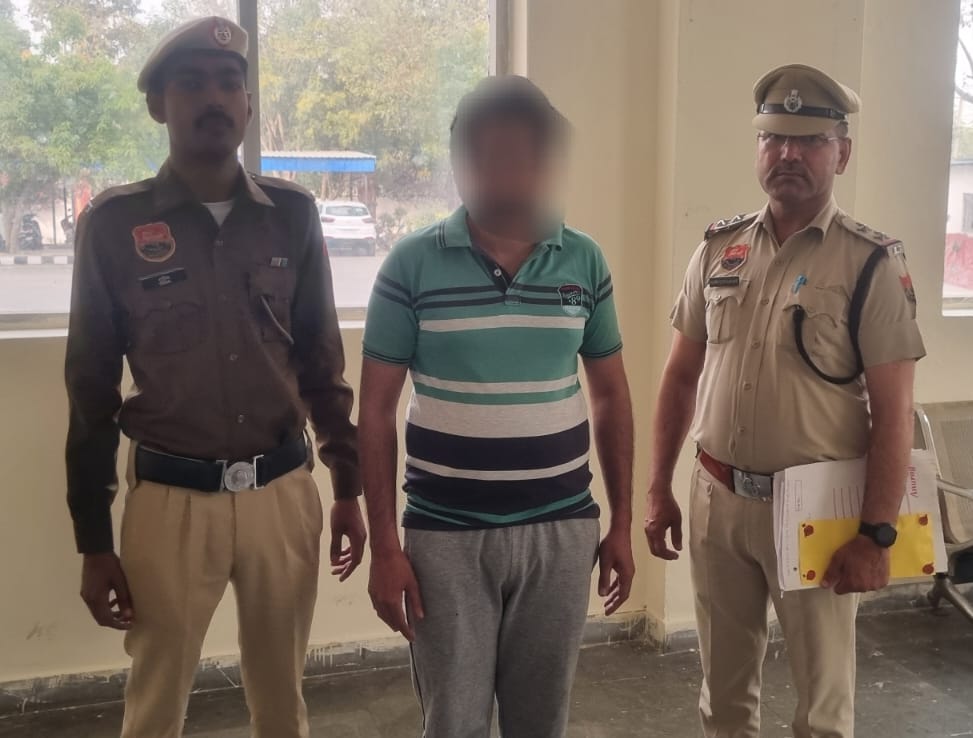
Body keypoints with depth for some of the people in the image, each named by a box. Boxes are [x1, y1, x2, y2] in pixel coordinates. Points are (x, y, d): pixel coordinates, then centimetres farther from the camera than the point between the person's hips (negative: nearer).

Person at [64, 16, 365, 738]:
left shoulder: (292, 214, 1)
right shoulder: (114, 223, -5)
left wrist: (348, 485, 9)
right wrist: (93, 541, 0)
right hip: (171, 499, -2)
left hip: (285, 491, 2)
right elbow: (91, 388, -1)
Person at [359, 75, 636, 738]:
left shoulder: (585, 261, 2)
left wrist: (622, 524, 7)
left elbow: (611, 397, 9)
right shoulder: (412, 264, -6)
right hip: (447, 536, -2)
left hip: (561, 531, 2)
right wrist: (384, 544, -6)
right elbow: (377, 411, -3)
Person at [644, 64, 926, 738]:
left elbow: (893, 413, -11)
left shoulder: (872, 264, -9)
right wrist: (658, 490, 7)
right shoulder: (719, 249, 4)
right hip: (717, 498, 4)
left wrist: (877, 534, -14)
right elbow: (681, 378, 9)